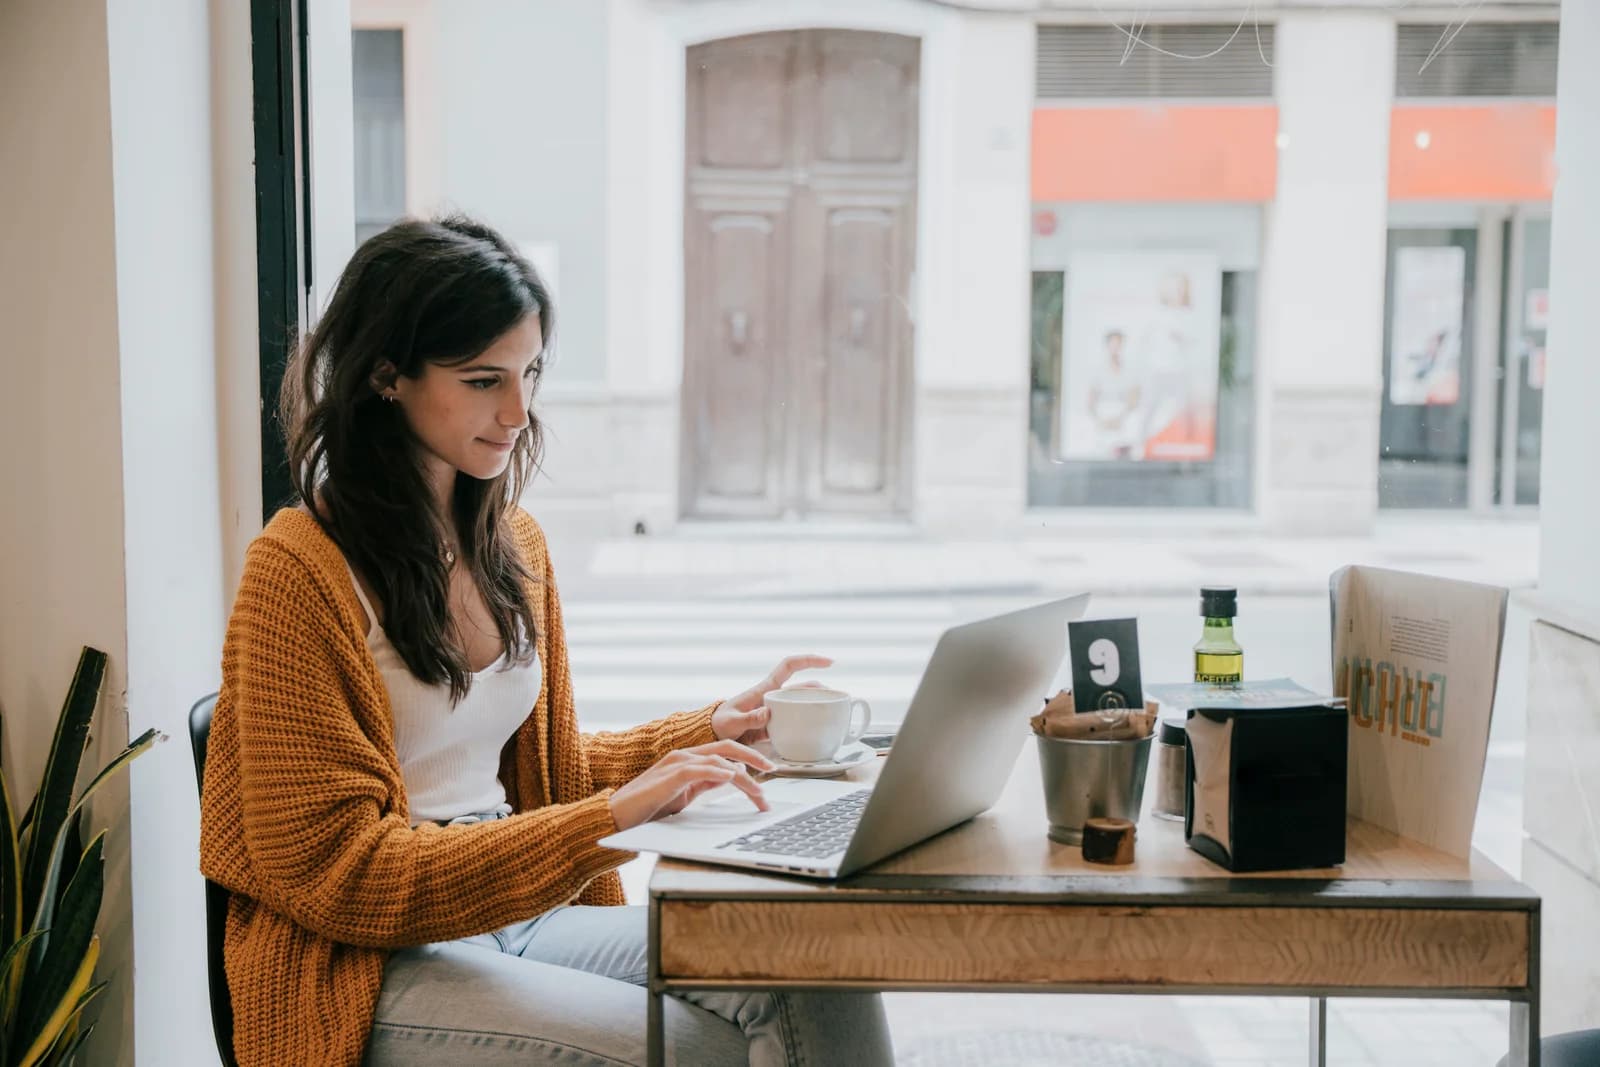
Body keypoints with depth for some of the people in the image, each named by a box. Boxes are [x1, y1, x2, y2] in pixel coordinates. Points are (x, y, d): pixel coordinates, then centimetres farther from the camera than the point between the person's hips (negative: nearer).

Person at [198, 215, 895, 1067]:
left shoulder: (513, 547, 12)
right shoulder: (298, 573, -12)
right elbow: (339, 873, -15)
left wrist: (716, 728, 6)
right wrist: (615, 815, -22)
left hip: (517, 921, 7)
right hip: (367, 973, -6)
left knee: (821, 985, -17)